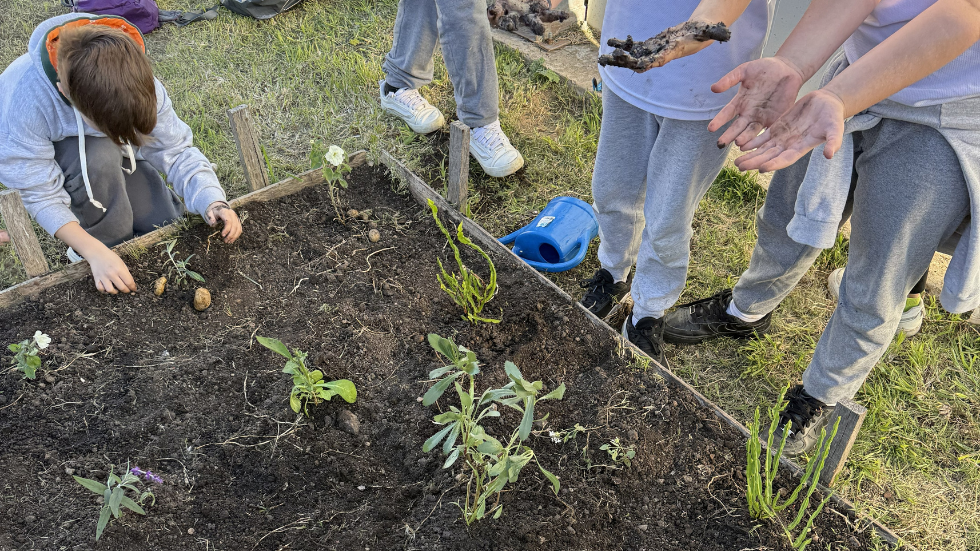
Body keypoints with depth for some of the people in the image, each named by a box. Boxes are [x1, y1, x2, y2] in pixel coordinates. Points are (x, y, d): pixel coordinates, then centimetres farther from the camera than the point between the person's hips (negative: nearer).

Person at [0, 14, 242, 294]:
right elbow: (42, 195, -30)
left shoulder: (139, 81, -33)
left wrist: (213, 202, -40)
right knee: (100, 155, -38)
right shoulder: (24, 97, -40)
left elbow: (175, 150, -23)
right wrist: (96, 253, -41)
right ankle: (113, 247, -13)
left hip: (115, 155, 3)